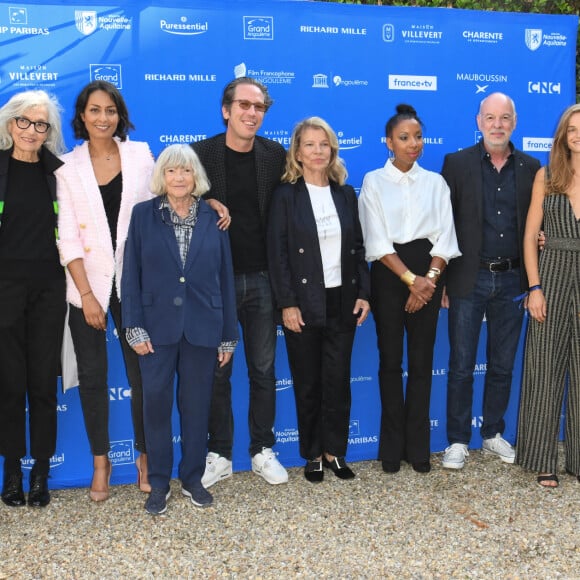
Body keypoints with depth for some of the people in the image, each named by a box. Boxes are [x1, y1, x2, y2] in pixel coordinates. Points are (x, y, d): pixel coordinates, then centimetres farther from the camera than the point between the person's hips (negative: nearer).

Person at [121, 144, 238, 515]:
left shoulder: (213, 219, 4)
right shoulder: (144, 215, 2)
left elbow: (226, 279, 5)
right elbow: (131, 274, 0)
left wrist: (228, 336, 3)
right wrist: (135, 328, -8)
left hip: (202, 328, 1)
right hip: (157, 327, -1)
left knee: (197, 405, 9)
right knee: (157, 404, 4)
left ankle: (193, 479, 25)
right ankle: (159, 484, 19)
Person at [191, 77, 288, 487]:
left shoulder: (276, 156, 1)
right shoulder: (200, 154, -4)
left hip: (261, 279, 2)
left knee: (263, 369, 10)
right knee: (218, 371, 7)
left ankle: (263, 451, 24)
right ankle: (219, 456, 20)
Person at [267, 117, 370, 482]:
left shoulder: (346, 194, 8)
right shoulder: (286, 195, -3)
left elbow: (358, 247, 9)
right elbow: (278, 253, -7)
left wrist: (363, 293, 1)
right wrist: (287, 304, -13)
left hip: (342, 301, 3)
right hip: (304, 304, -3)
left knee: (338, 380, 6)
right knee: (308, 383, 7)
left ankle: (335, 451, 20)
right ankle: (313, 455, 21)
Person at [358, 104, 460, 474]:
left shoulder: (435, 182, 9)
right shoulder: (374, 181, 2)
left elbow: (445, 237, 2)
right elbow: (377, 242, -6)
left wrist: (428, 280, -11)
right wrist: (411, 279, -13)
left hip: (428, 272, 2)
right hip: (389, 275, -2)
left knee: (422, 360, 4)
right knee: (391, 359, 4)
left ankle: (418, 446, 14)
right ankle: (392, 446, 14)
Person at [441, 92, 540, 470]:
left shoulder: (532, 168, 6)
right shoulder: (456, 164, -1)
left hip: (512, 279, 3)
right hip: (469, 279, -2)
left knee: (503, 366, 13)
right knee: (461, 366, 4)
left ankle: (493, 434, 29)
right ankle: (458, 441, 17)